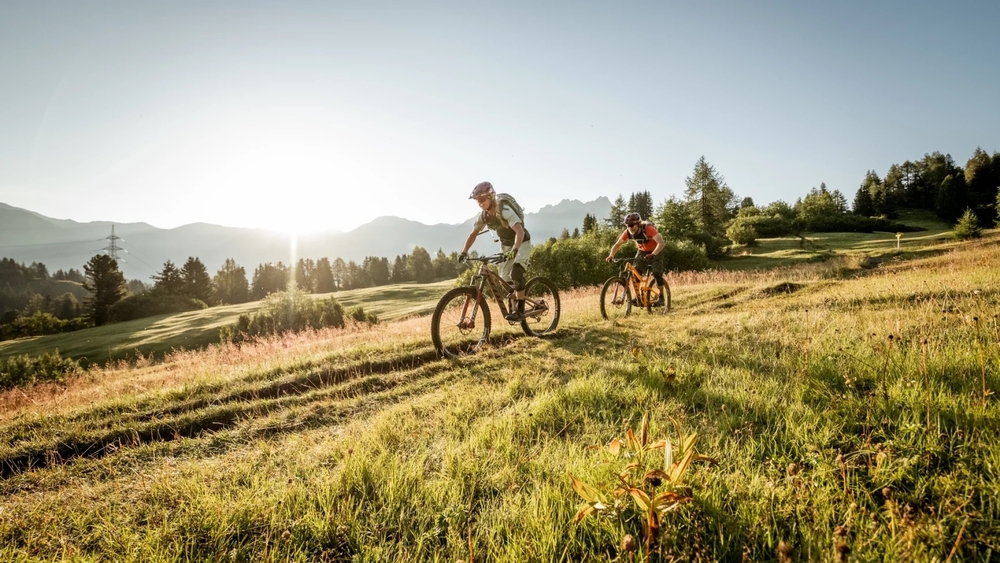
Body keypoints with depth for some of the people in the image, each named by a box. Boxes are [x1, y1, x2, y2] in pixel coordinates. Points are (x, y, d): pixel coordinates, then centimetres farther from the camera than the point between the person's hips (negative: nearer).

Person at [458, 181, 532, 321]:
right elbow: (474, 234, 0)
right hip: (506, 244, 7)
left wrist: (514, 250, -58)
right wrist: (464, 252, -11)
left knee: (516, 273, -26)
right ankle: (513, 305, 31)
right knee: (505, 279, 6)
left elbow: (520, 232, -43)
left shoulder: (504, 210, -32)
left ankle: (520, 310, -20)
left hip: (521, 243, -7)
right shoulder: (483, 214, -12)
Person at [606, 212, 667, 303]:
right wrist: (611, 255, -31)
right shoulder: (628, 232, -21)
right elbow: (617, 245, -12)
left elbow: (661, 243, -44)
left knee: (657, 274, -16)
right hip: (642, 251, 4)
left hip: (655, 251, -4)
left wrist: (653, 255, -59)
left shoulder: (647, 228, -35)